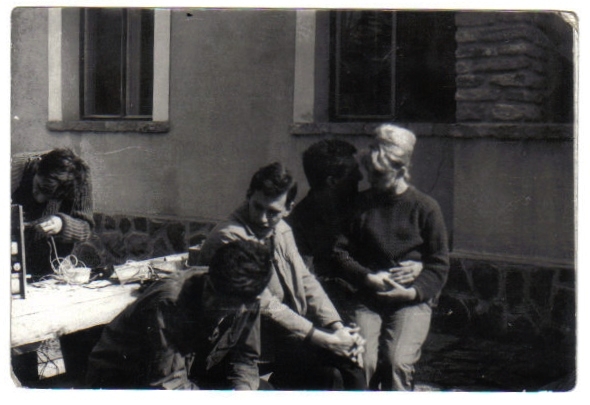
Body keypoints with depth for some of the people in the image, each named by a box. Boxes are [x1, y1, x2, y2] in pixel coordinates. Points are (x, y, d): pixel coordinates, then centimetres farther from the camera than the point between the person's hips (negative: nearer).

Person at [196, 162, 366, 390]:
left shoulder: (281, 231, 9)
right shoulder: (230, 237, -18)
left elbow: (306, 281, 11)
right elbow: (265, 307, -21)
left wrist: (337, 328, -5)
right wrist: (326, 340, -20)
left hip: (292, 330, 8)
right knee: (328, 374, -23)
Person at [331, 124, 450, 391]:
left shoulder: (425, 207, 4)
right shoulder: (362, 204, 10)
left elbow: (439, 264, 5)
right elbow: (340, 252, 9)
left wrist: (413, 291, -12)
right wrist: (369, 278, -8)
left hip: (412, 299, -2)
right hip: (368, 299, 2)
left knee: (399, 363, -25)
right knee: (363, 362, -23)